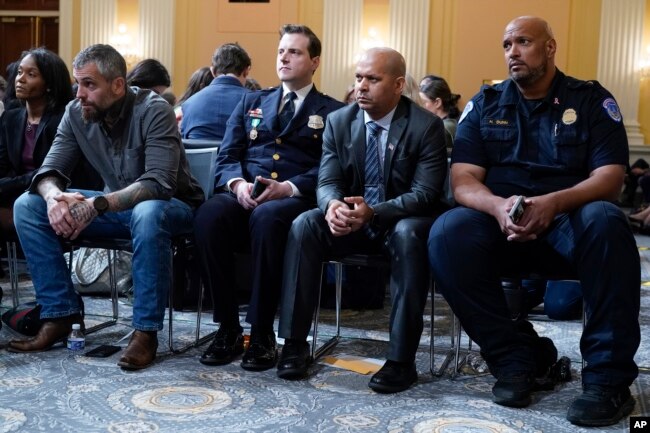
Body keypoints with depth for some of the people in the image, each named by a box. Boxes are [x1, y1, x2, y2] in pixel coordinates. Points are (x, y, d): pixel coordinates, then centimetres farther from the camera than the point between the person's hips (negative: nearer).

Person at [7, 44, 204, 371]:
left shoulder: (153, 111, -21)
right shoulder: (76, 114, -4)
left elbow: (158, 183, -31)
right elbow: (50, 169, -6)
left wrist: (98, 205, -43)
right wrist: (54, 196, -31)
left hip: (170, 206, -6)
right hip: (117, 207, 6)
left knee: (147, 214, -42)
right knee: (27, 206, -9)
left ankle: (146, 331, -28)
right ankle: (60, 315, -6)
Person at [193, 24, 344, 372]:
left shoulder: (333, 112, 13)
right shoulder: (251, 102, 24)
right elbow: (227, 155, 14)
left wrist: (289, 187, -19)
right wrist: (237, 183, -10)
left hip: (296, 201, -3)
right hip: (244, 195, 3)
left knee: (267, 216, -39)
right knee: (209, 214, -32)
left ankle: (262, 332, -27)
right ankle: (228, 328, -22)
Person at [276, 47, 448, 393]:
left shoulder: (426, 126, -10)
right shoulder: (338, 121, 2)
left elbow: (425, 193, -17)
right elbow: (327, 181, -2)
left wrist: (373, 211, -35)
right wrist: (333, 205, -28)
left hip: (402, 222, -3)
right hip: (352, 220, 4)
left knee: (408, 234, -37)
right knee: (303, 225, -23)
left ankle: (401, 358, -30)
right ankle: (294, 343, -18)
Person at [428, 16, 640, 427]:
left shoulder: (592, 100, 5)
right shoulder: (485, 103, 10)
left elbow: (610, 177, -7)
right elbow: (463, 180, -1)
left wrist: (555, 202, -28)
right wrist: (498, 206, -25)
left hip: (569, 223, -1)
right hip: (501, 222, 2)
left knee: (605, 220, -35)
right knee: (447, 233, -30)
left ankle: (609, 376, -26)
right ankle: (517, 355, -16)